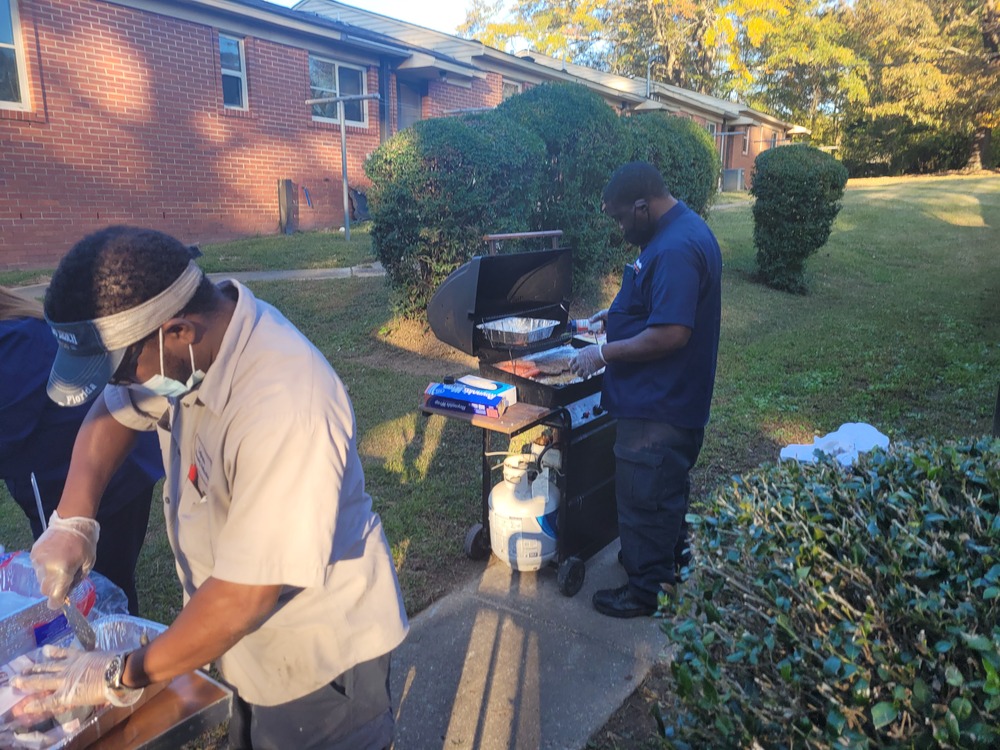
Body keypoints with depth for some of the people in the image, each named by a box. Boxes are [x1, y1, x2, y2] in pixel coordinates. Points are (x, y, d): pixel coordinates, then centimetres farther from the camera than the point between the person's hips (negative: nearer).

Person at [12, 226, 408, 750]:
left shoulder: (283, 407, -37)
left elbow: (245, 597, -30)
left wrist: (124, 676, -15)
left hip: (321, 662, -7)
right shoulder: (194, 343, -12)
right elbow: (113, 411, 8)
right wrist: (72, 520, -5)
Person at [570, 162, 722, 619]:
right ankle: (672, 560, 44)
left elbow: (671, 334, -31)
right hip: (673, 395, 11)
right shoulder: (680, 229, 8)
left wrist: (604, 353, -23)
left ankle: (647, 590, 21)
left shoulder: (675, 248, -26)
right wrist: (619, 314, 9)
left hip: (660, 404, -11)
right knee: (667, 485, 25)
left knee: (644, 495, 4)